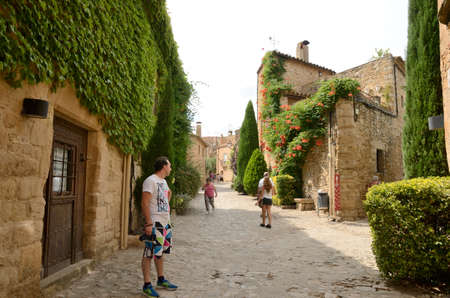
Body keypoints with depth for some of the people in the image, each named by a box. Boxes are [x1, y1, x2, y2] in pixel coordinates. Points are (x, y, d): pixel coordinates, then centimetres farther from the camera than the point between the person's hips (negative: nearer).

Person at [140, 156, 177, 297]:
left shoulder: (163, 181, 14)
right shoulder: (150, 181, -13)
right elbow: (145, 203, -19)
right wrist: (148, 224, -23)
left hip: (165, 222, 9)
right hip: (155, 223, -9)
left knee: (161, 252, 18)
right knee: (149, 254, -2)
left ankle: (161, 280, 29)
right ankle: (147, 285, 7)